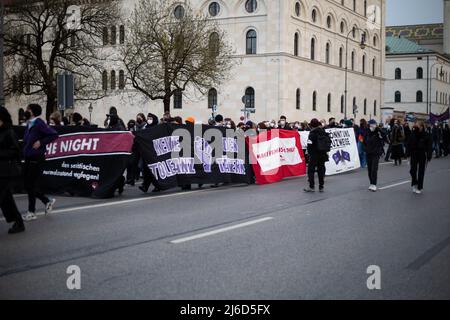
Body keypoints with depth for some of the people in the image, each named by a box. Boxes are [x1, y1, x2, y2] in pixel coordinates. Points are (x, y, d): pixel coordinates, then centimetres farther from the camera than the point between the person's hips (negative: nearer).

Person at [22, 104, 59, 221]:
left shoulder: (39, 124, -13)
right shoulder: (29, 125, 12)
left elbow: (54, 135, -19)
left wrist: (41, 142, -20)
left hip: (36, 159, -9)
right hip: (28, 159, 9)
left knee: (31, 186, -2)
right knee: (28, 185, 12)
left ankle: (31, 212, 8)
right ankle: (48, 201, 26)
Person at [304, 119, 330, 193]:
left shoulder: (312, 133, -12)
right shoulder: (323, 132, 6)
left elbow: (310, 144, -16)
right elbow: (329, 141, 11)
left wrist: (309, 152, -4)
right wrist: (325, 151, 16)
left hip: (314, 154, -6)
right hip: (323, 154, 6)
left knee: (311, 170, 0)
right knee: (321, 170, 12)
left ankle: (311, 187, -4)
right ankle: (321, 187, 13)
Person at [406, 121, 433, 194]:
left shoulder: (427, 135, -11)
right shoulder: (413, 134, -2)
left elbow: (429, 146, -10)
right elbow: (409, 144, 2)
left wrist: (429, 156, -14)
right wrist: (408, 153, -5)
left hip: (423, 156, -2)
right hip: (414, 155, 2)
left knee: (421, 172, 4)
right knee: (413, 170, -2)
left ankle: (419, 188, 15)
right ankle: (414, 184, 21)